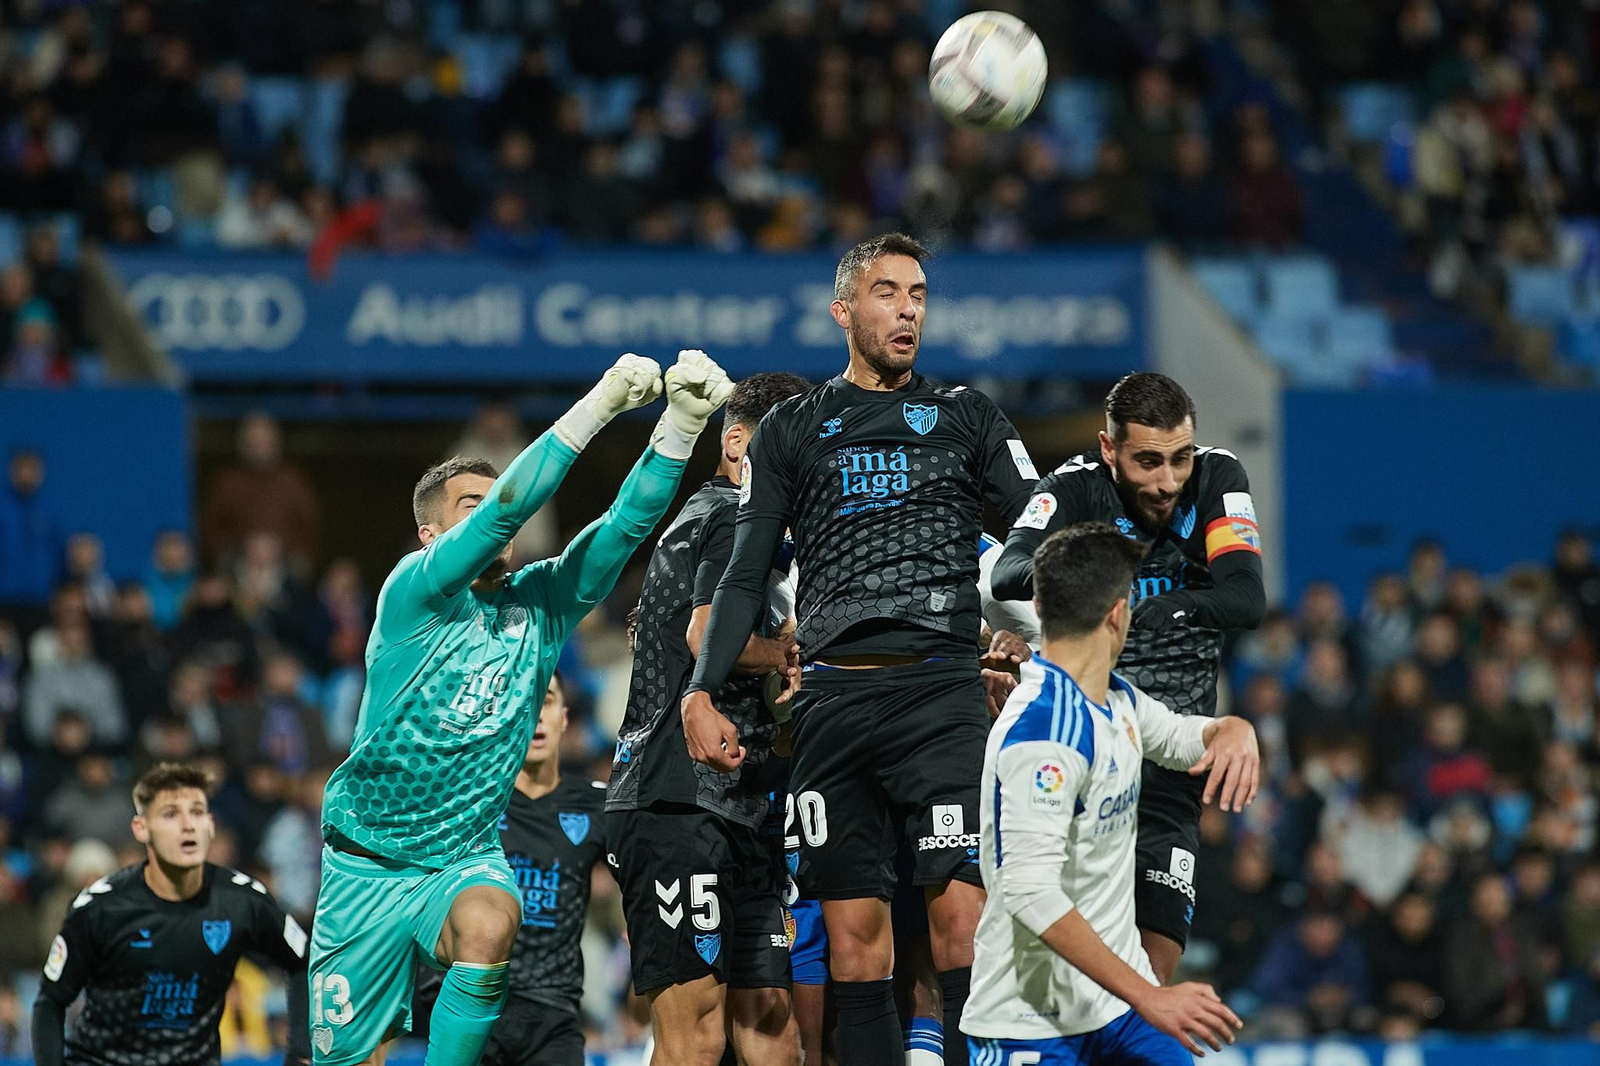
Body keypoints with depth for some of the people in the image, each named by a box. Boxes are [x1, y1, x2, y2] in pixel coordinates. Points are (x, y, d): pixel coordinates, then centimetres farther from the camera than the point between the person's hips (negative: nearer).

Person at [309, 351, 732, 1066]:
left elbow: (627, 524, -10)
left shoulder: (537, 605, 0)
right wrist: (598, 405, -33)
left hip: (468, 858, 2)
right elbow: (508, 509, -26)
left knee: (487, 924, -33)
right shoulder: (412, 592, -12)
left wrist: (682, 422, -25)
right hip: (369, 857, -2)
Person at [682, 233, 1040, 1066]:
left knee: (959, 904, -15)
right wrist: (702, 693, 1)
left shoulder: (966, 417, 13)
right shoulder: (793, 429, 15)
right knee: (853, 926, -1)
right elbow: (746, 575, 13)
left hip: (942, 687, -1)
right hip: (833, 697, 2)